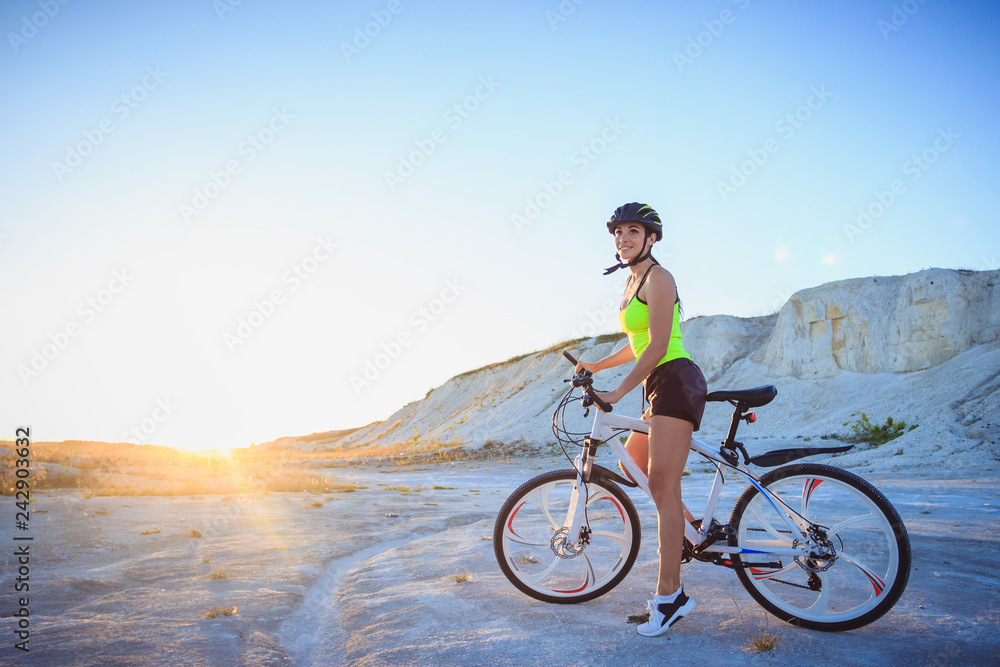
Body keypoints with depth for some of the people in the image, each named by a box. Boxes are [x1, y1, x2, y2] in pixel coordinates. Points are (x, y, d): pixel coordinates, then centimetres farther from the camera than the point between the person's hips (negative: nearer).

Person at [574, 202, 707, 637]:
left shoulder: (657, 278, -10)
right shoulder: (632, 283, 18)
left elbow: (658, 346, -18)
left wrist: (617, 393, -17)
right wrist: (594, 366, 18)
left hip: (675, 381, -10)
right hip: (660, 388, 10)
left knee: (663, 488, -11)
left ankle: (669, 596, -7)